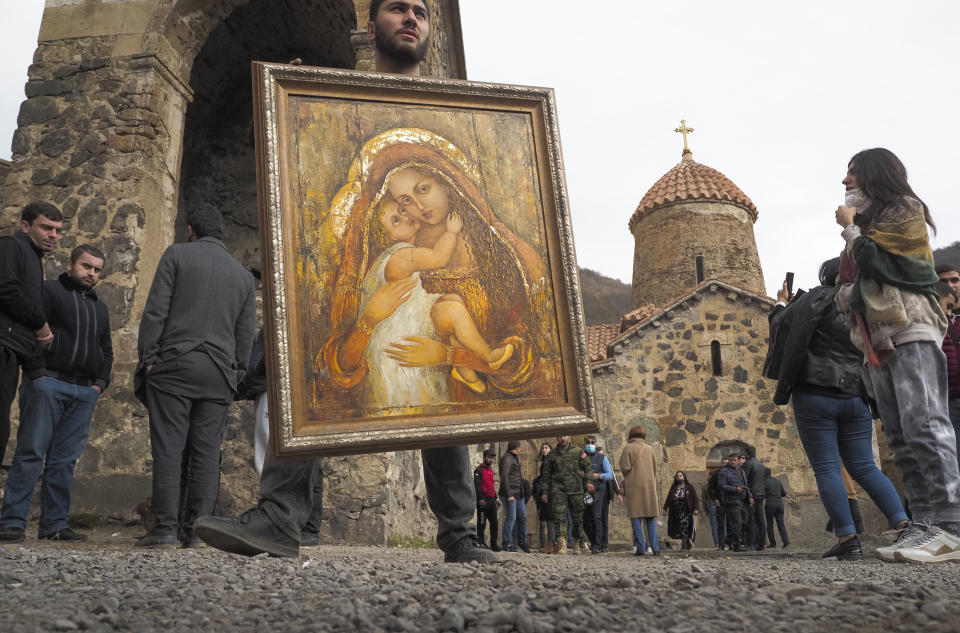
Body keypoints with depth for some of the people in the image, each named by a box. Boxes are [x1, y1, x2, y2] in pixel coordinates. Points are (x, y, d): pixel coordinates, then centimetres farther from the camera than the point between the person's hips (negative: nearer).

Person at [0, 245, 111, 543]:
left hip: (84, 392, 5)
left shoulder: (100, 308, 24)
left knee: (65, 460, 4)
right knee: (31, 452, -7)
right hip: (48, 384, -5)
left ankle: (54, 525, 7)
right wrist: (38, 373, -14)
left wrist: (101, 382, 12)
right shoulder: (49, 291, 5)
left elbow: (106, 350, 27)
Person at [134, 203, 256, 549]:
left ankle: (165, 527, -4)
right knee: (207, 452, 4)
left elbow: (155, 310, -4)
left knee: (168, 448, -2)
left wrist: (148, 358, -2)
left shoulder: (177, 254, 5)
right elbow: (246, 333, 14)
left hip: (174, 364, -3)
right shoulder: (243, 274, 17)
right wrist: (234, 376, 17)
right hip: (219, 372, 3)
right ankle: (198, 529, 4)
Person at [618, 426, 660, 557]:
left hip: (634, 486, -4)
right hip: (649, 485, 4)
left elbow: (625, 468, -10)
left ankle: (641, 547, -4)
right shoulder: (649, 448, 10)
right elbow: (655, 469, 12)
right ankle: (655, 548, 4)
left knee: (636, 517, 0)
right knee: (650, 518, 9)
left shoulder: (628, 448, -3)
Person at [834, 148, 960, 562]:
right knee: (900, 437, 1)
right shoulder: (867, 225, 28)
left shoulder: (904, 208, 4)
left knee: (924, 425, -18)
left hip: (909, 331, -9)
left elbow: (874, 259, -11)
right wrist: (848, 294, 7)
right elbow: (848, 288, 28)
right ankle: (926, 525, 1)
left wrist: (850, 227, 5)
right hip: (879, 340, 9)